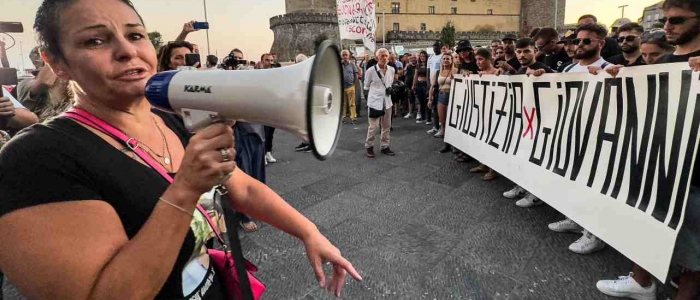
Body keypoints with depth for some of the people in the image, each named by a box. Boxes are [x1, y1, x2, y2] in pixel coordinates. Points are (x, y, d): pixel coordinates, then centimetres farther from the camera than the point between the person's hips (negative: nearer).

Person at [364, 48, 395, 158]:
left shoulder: (392, 70, 1)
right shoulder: (371, 71, -12)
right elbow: (366, 86, 2)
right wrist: (377, 91, 3)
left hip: (387, 101, 5)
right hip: (375, 102, -5)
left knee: (386, 126, 12)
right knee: (374, 127, -1)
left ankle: (385, 146, 26)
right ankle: (369, 147, 18)